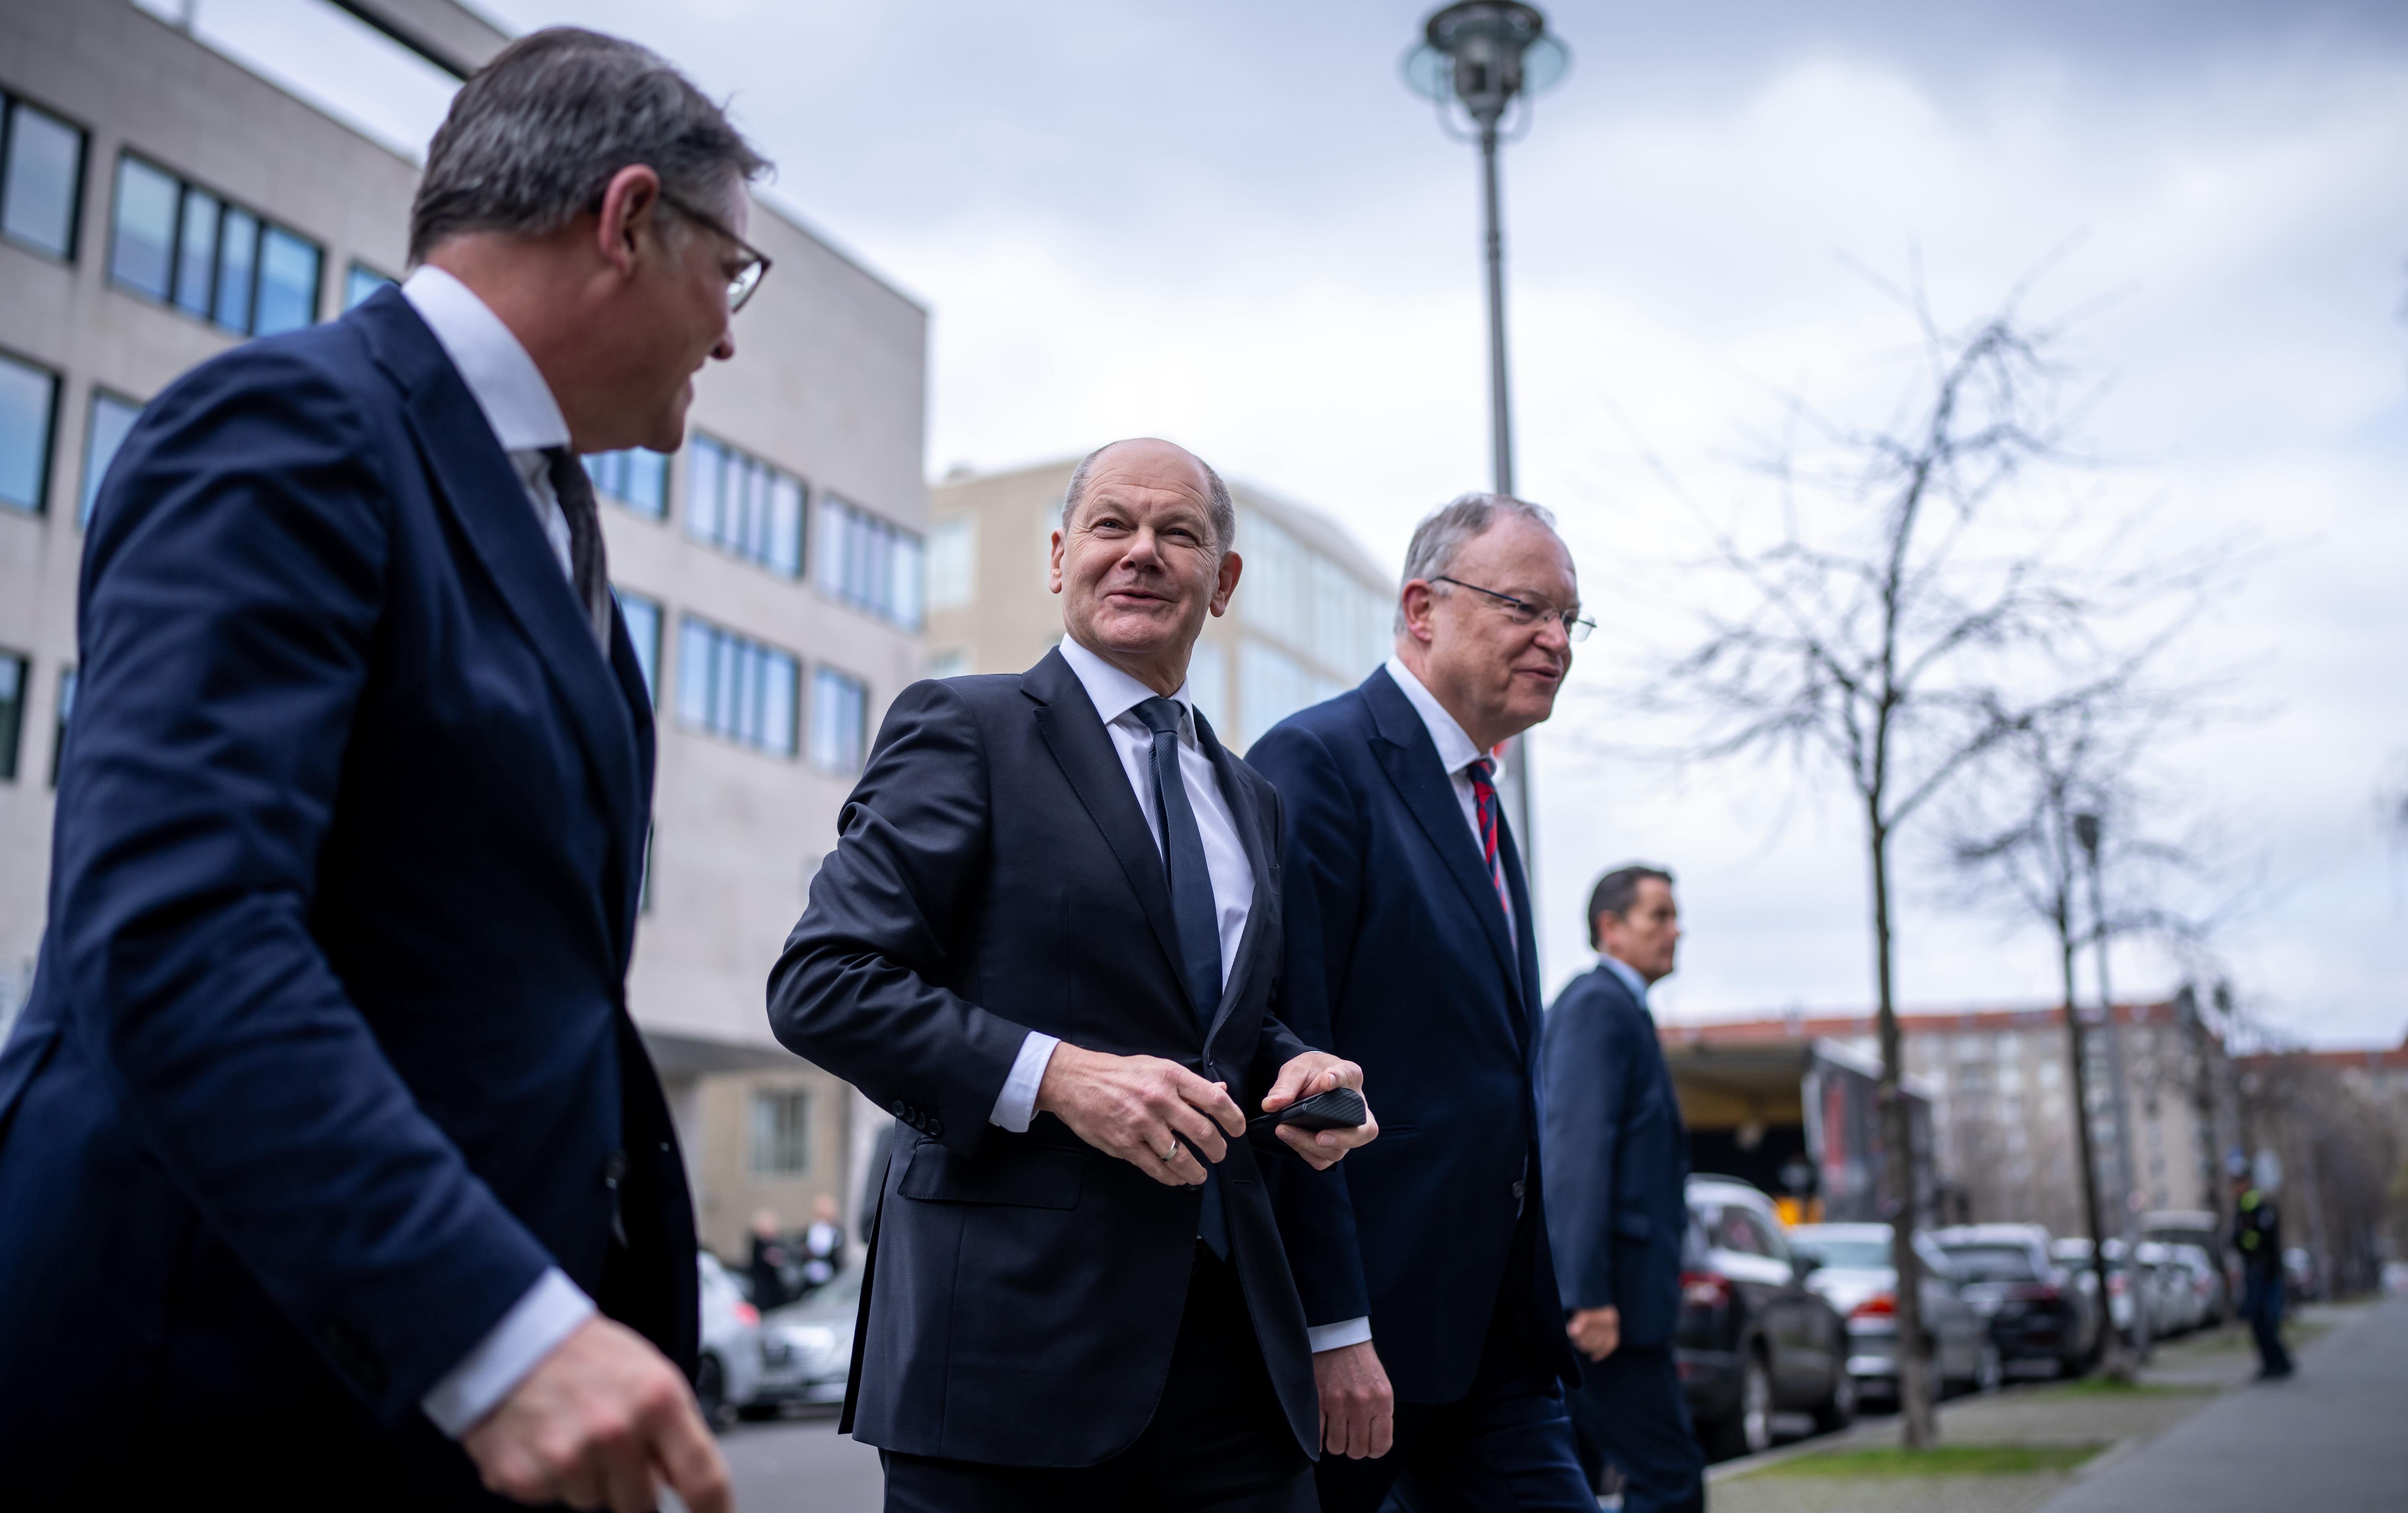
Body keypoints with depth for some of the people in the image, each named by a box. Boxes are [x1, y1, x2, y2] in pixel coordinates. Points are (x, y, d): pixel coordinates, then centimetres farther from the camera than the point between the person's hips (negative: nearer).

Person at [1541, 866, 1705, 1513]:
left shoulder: (1619, 1010, 22)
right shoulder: (1598, 1004, -9)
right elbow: (1577, 1149, -19)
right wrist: (1591, 1295, -24)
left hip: (1596, 1294, 10)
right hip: (1603, 1296, -10)